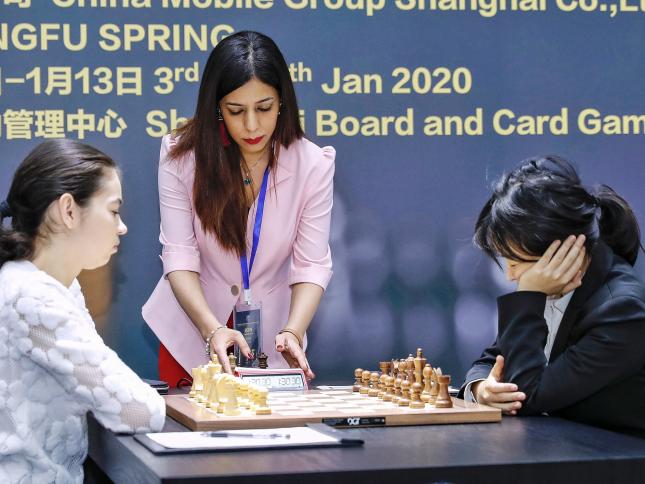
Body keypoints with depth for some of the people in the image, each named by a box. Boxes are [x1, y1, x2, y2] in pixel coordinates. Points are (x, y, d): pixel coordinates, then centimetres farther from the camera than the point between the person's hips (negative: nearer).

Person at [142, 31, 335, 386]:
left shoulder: (313, 164, -15)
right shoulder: (181, 155, -16)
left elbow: (312, 264, -17)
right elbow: (179, 255, -20)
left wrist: (293, 333, -34)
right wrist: (213, 330, -34)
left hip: (271, 337, 1)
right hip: (191, 332, 0)